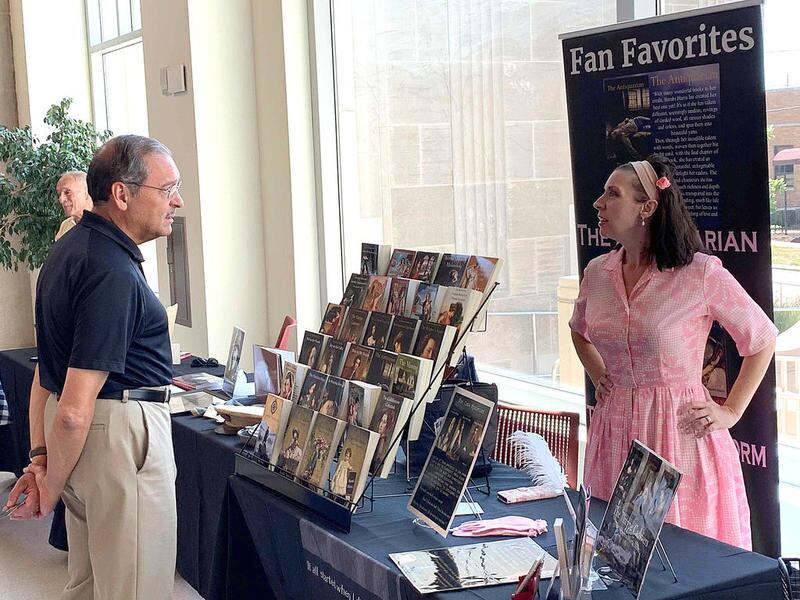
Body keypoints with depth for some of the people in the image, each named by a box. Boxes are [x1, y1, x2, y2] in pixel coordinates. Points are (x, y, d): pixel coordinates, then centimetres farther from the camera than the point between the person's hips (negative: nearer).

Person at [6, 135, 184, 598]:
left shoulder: (71, 247, 10)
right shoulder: (113, 273, -22)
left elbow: (48, 368, 13)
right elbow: (74, 412, -25)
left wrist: (40, 456, 11)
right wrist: (52, 488, -12)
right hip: (119, 432, -10)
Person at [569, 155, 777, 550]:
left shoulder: (701, 273, -12)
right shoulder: (597, 272, 4)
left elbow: (763, 339, 0)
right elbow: (579, 330, 26)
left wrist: (731, 412, -2)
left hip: (681, 431, -5)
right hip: (615, 432, 5)